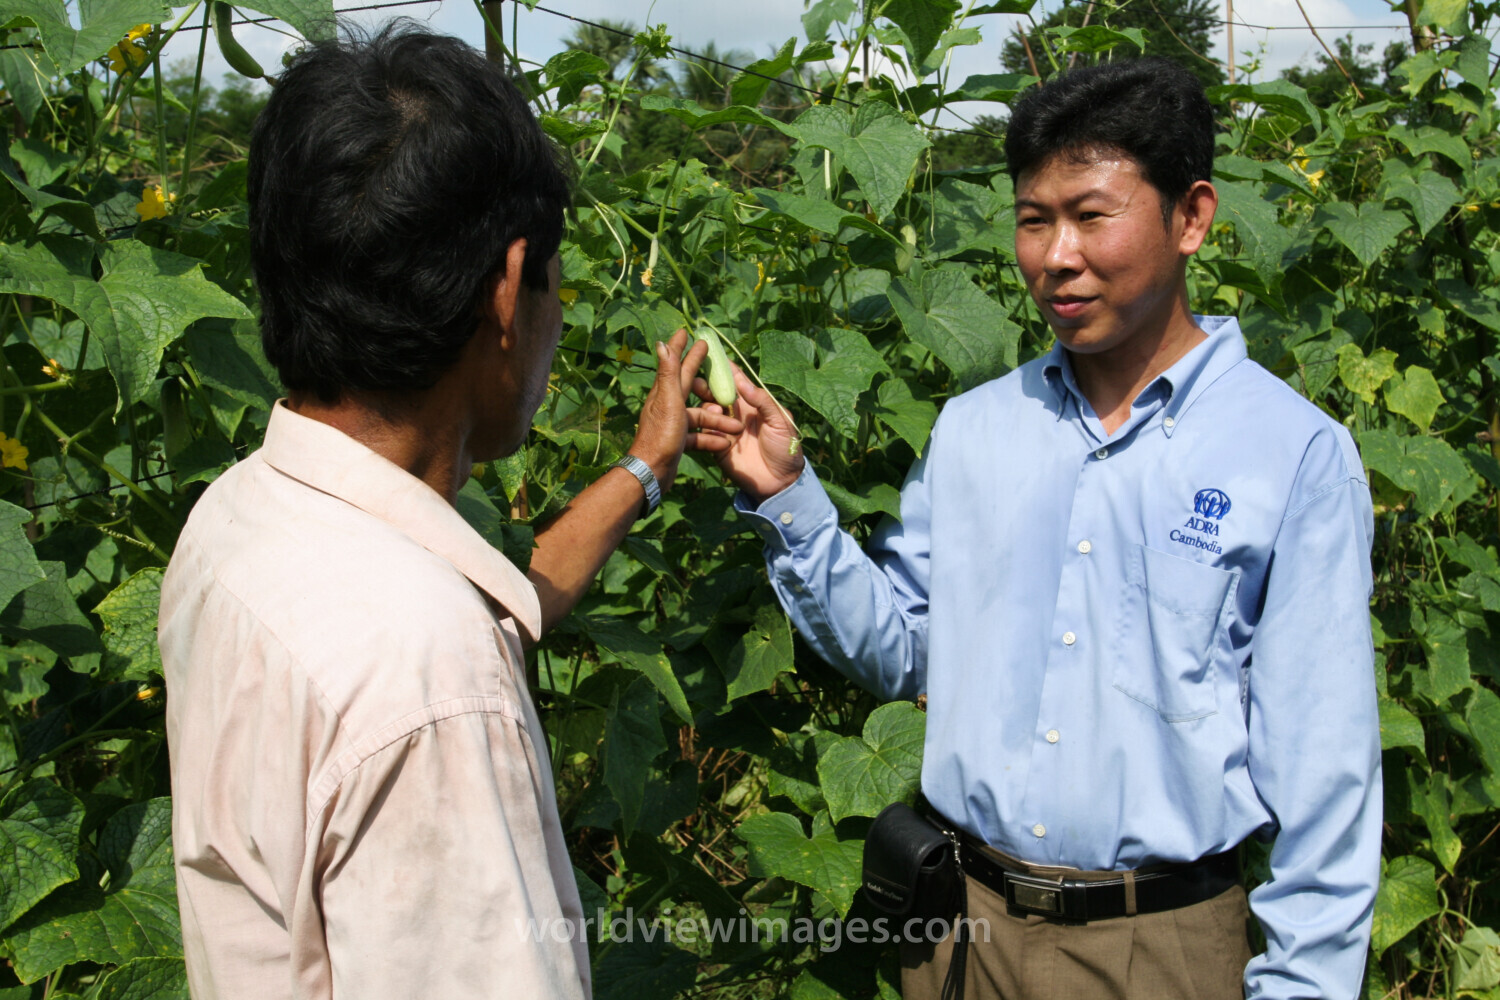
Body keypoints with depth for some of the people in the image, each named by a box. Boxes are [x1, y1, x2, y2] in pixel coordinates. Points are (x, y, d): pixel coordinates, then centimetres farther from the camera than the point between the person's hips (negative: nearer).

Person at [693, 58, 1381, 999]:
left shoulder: (1297, 454, -10)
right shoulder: (971, 428, 3)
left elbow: (1321, 769, -8)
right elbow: (896, 647, 8)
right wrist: (788, 499, -3)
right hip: (965, 922, 4)